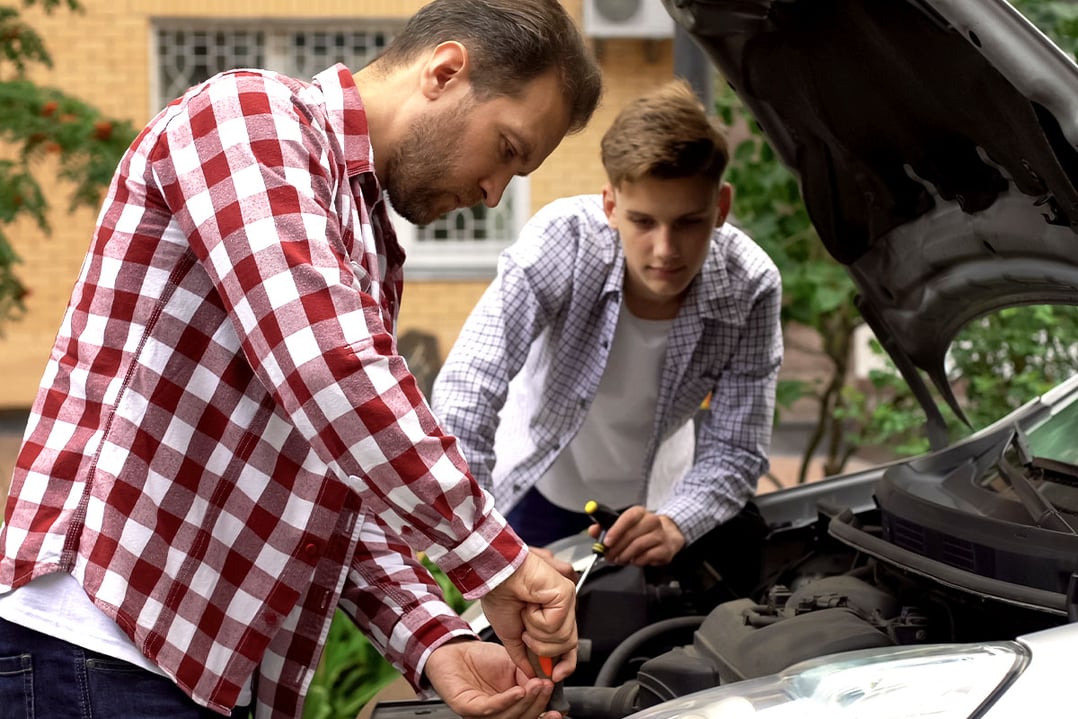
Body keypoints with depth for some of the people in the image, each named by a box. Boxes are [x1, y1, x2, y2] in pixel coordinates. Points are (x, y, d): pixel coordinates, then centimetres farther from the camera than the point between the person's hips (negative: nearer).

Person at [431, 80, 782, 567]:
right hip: (534, 489, -2)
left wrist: (675, 525, -42)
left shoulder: (751, 289, -25)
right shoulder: (563, 238, -33)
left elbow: (737, 451, -20)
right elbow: (467, 384, -43)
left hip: (651, 503, 2)